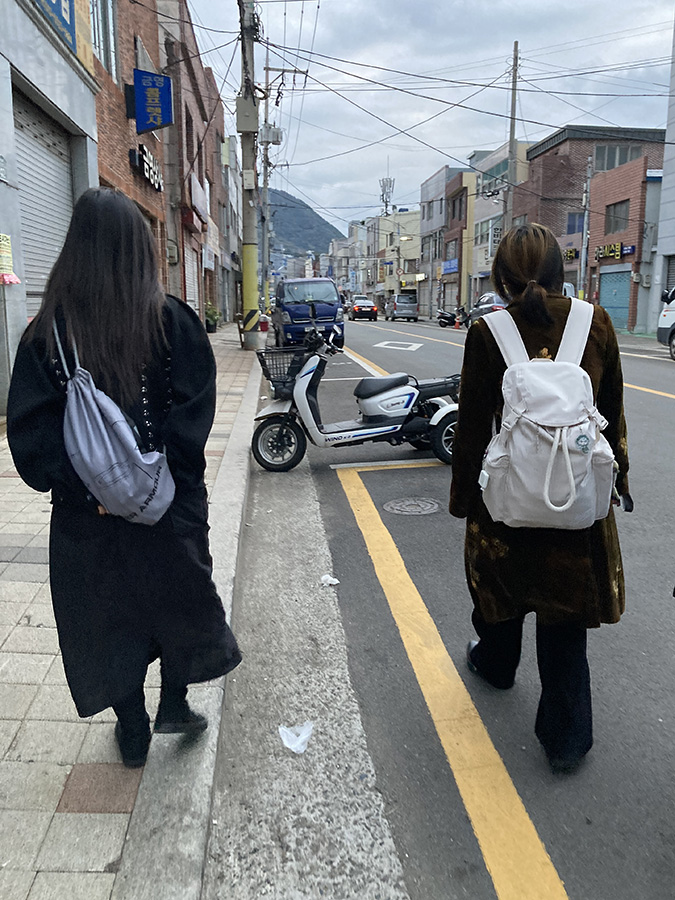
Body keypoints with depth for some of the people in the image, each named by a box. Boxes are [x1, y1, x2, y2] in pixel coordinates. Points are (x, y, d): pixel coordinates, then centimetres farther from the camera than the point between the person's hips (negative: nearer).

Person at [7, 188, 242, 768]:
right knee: (181, 596, 24)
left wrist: (83, 488, -11)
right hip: (174, 503, 0)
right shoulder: (174, 320, -10)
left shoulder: (49, 330, -7)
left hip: (88, 515, 1)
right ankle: (174, 704, 34)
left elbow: (31, 428, -13)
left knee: (108, 614, 17)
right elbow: (194, 412, -15)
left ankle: (133, 733, 33)